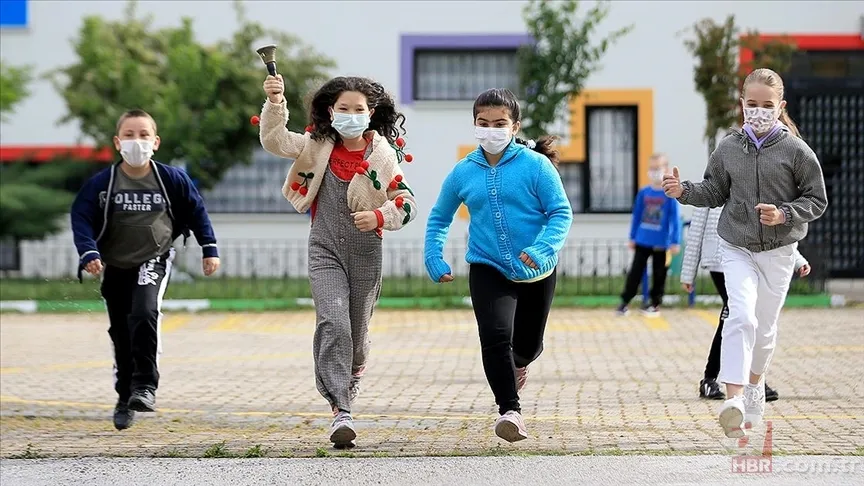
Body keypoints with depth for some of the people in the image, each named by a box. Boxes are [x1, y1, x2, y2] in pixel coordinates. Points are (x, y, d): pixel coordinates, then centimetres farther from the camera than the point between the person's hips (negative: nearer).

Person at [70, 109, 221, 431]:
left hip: (154, 261, -2)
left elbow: (196, 211, 6)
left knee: (144, 314, -27)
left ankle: (145, 386, -22)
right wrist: (89, 253, -24)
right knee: (121, 334, 9)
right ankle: (125, 398, 24)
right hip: (115, 268, 2)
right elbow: (81, 217, -9)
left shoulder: (172, 179, -5)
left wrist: (209, 249, 5)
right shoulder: (101, 183, -8)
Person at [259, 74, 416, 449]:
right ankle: (341, 412, -23)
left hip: (365, 254, 1)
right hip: (325, 252, -1)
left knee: (357, 332, 12)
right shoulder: (318, 145, 0)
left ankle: (352, 375, 46)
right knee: (333, 323, -20)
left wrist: (379, 216, -19)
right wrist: (275, 103, -27)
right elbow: (275, 141, -12)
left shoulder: (383, 156, -2)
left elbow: (407, 203, -1)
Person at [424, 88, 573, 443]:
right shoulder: (463, 172, 0)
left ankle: (517, 364, 54)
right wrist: (433, 258, 1)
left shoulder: (535, 164, -10)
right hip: (488, 270, 0)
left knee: (527, 344, 16)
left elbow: (561, 212, -12)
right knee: (495, 337, -24)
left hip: (535, 271, 0)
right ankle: (510, 410, -20)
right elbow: (439, 217, 14)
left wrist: (542, 249, -28)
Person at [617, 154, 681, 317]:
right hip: (642, 241, 3)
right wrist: (632, 237, 12)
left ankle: (655, 303, 21)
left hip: (661, 243, -3)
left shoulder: (670, 193, -9)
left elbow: (675, 218, -9)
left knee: (659, 274, 9)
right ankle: (625, 302, 9)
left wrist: (675, 242, -12)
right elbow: (637, 216, 10)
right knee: (635, 271, 4)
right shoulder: (643, 192, 2)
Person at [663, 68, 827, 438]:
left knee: (765, 327, 12)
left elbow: (817, 200, -3)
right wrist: (683, 191, -9)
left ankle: (754, 384, 39)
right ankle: (733, 399, -27)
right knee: (741, 317, -20)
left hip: (778, 252, 0)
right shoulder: (729, 147, -1)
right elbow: (714, 192, 9)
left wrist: (784, 215, -19)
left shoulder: (796, 150, -8)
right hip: (737, 249, 0)